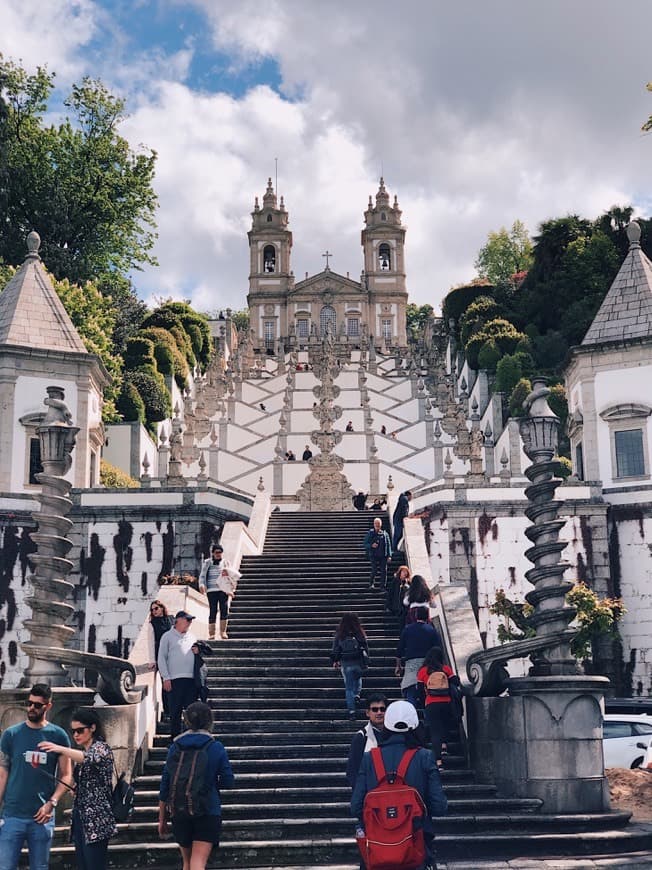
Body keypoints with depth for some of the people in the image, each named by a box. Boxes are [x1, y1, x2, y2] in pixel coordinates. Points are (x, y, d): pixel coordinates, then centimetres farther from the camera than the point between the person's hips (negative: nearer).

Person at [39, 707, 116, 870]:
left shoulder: (101, 747, -7)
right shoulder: (82, 751, 19)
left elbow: (90, 758, -31)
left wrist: (61, 749, -43)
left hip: (96, 821, -8)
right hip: (80, 818, 9)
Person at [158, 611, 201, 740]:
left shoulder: (192, 636, 19)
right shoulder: (168, 636, 5)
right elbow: (161, 658, 1)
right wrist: (166, 678, -6)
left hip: (192, 679, 4)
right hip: (175, 680, -4)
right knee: (175, 711, 0)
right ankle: (175, 738, 7)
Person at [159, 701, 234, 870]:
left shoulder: (175, 747, 1)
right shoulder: (216, 748, -5)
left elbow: (165, 786, 3)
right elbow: (228, 781, -3)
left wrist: (162, 819, 11)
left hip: (179, 813, 3)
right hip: (208, 812, -3)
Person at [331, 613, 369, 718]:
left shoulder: (339, 635, -5)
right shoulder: (360, 634, -6)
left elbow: (335, 649, 3)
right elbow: (366, 648, 1)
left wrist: (335, 661, 18)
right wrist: (366, 660, 15)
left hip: (345, 663, 0)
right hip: (358, 662, 0)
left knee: (348, 687, 7)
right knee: (358, 678, 32)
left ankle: (351, 710, 2)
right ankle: (357, 694, 13)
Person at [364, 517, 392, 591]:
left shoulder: (385, 534, 9)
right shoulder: (370, 533, 6)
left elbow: (388, 545, 9)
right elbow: (365, 544, 6)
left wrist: (389, 556, 0)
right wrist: (371, 545, -14)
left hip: (383, 556, 2)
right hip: (373, 555, -2)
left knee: (384, 571, -1)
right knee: (374, 570, -14)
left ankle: (383, 587, 9)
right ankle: (371, 584, 8)